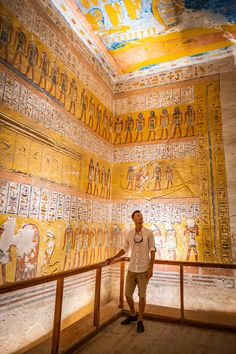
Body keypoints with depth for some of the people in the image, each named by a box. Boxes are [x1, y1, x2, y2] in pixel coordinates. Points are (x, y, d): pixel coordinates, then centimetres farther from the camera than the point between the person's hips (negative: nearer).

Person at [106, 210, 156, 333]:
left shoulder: (149, 233, -8)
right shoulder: (129, 234, 1)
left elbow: (152, 251, -6)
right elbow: (124, 249, 14)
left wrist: (151, 268, -11)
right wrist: (113, 258, 8)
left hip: (143, 270, -3)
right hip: (131, 269, 3)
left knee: (142, 295, 6)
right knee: (128, 294, 11)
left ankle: (140, 321, 26)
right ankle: (133, 315, 37)